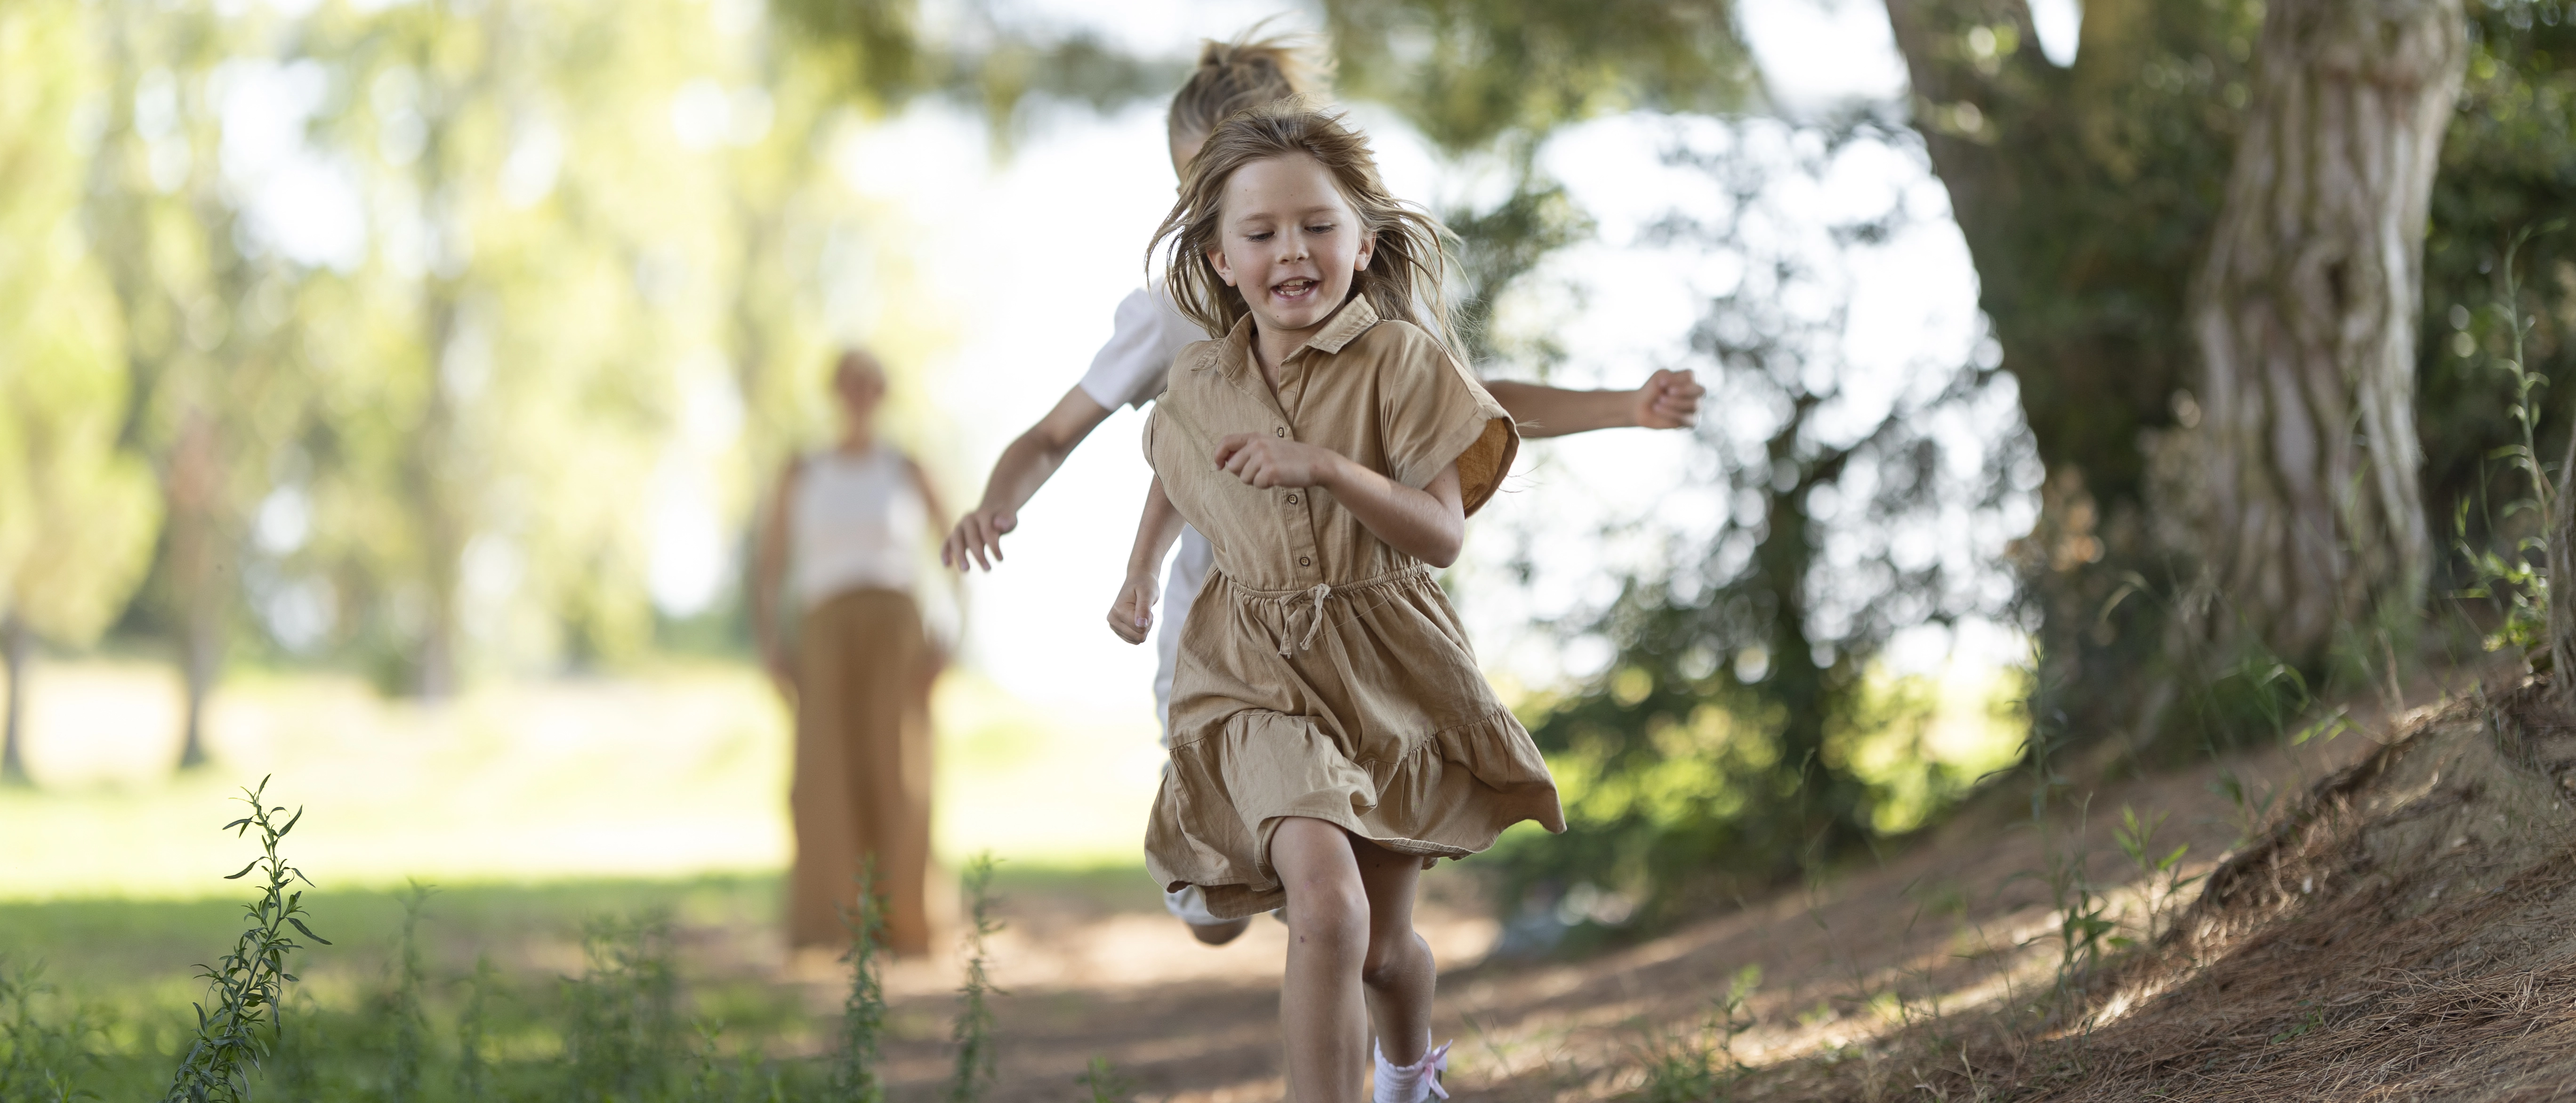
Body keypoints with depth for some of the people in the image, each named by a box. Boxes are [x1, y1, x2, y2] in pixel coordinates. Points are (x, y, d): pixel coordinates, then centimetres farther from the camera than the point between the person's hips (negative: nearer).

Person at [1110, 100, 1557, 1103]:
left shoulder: (1401, 362, -11)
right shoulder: (1199, 385, 0)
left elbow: (1444, 536, -15)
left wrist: (1328, 468, -26)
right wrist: (1141, 575, 16)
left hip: (1386, 672, 0)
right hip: (1255, 678, 0)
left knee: (1382, 944, 13)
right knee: (1326, 899, -27)